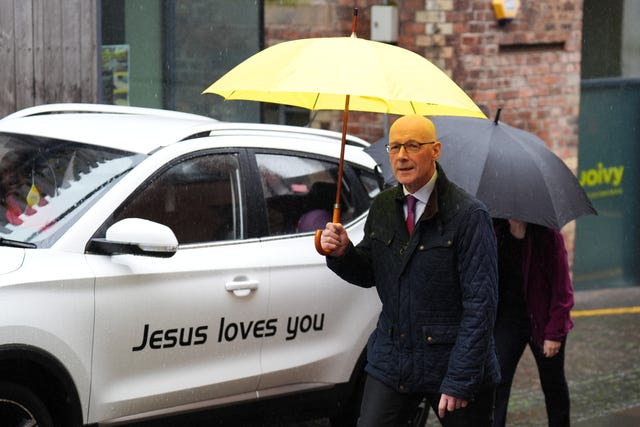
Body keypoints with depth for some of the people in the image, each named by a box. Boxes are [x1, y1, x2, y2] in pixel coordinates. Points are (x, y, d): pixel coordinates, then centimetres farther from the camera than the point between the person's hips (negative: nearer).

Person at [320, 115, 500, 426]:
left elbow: (481, 303, -14)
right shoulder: (382, 208, 7)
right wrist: (342, 253, -6)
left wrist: (459, 383, -19)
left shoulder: (468, 215, -12)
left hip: (452, 361, -5)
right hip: (391, 363, 5)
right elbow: (368, 274, 18)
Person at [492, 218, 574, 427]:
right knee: (497, 382, -9)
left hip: (542, 321, -2)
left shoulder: (549, 237, -12)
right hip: (507, 320, 2)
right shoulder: (496, 234, -2)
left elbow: (562, 290, -11)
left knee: (553, 386, 14)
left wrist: (554, 334, -13)